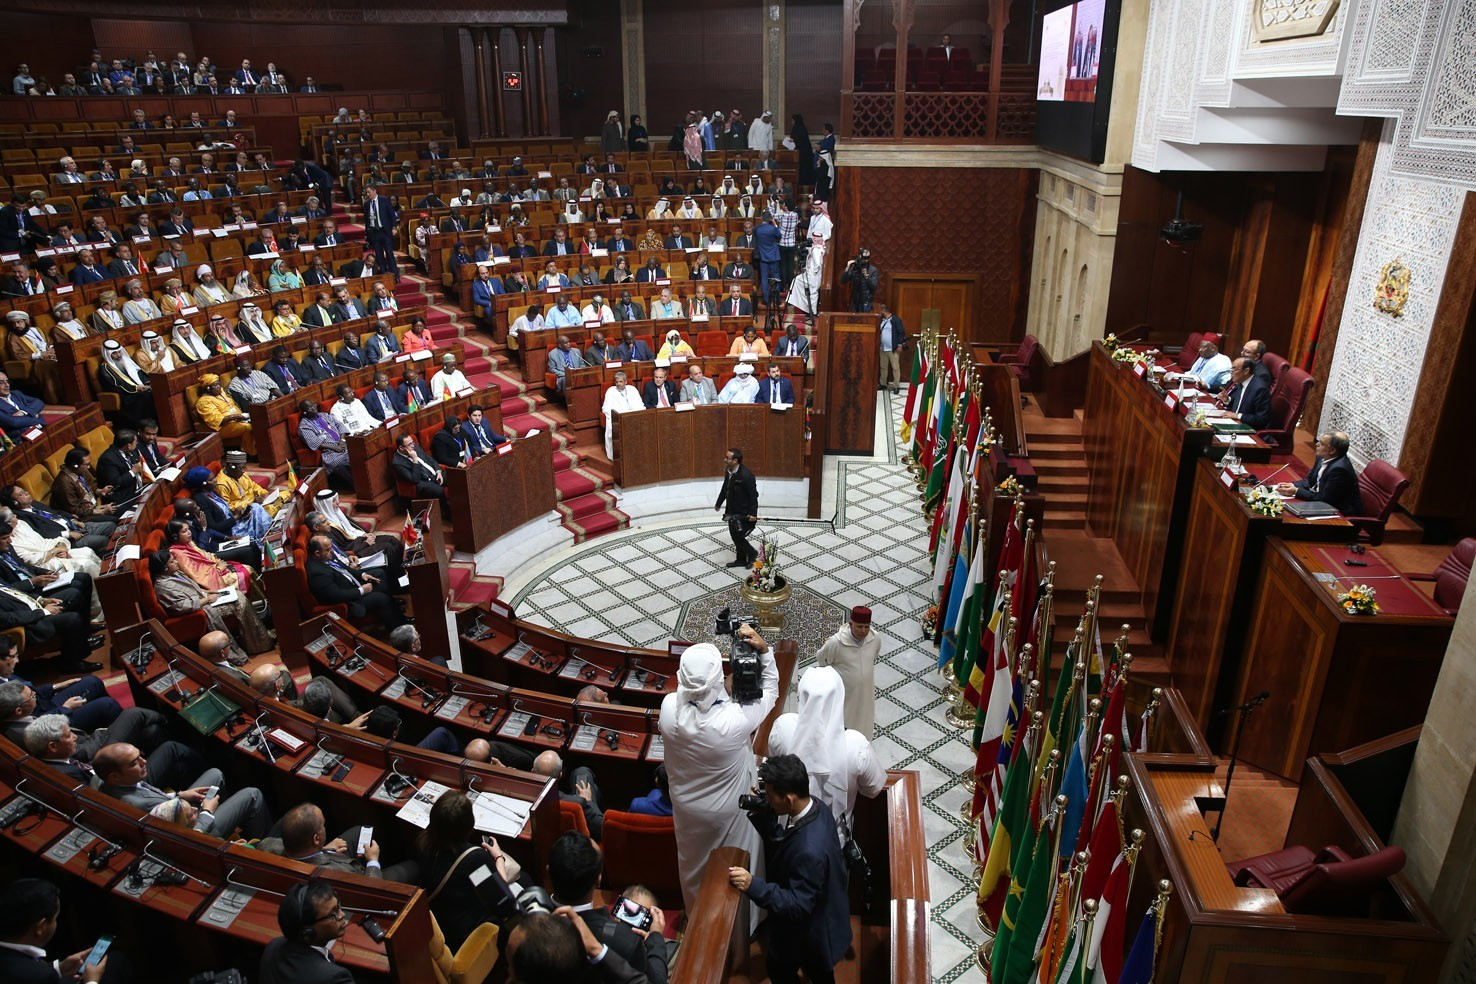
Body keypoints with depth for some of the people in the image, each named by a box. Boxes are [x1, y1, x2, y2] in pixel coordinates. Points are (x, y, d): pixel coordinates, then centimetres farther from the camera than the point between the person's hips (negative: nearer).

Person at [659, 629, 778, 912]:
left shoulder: (668, 707, -29)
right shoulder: (735, 719, -39)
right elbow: (770, 691, -19)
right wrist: (764, 650, -24)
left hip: (687, 808, 4)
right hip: (728, 812, -4)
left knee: (694, 869, 30)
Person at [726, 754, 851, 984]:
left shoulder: (809, 850, -44)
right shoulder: (814, 807, -16)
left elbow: (798, 906, -34)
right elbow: (782, 841, -1)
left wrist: (753, 885, -43)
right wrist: (761, 814, -14)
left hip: (810, 929, -7)